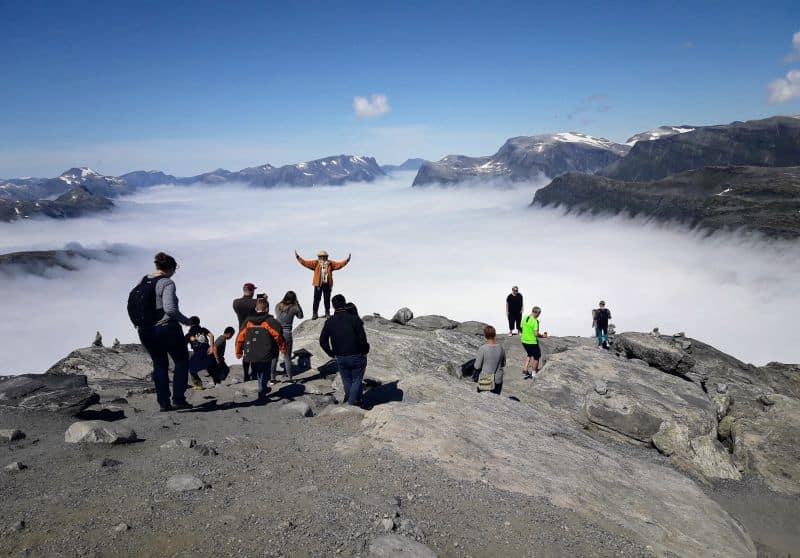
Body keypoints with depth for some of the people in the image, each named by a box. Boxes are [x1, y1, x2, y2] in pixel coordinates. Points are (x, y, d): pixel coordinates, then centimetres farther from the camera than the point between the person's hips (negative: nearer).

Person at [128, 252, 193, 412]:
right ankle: (178, 400, 8)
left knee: (159, 364, 19)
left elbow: (131, 307, 9)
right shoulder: (167, 283, -15)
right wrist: (185, 320, -10)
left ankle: (164, 403, 17)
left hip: (145, 331, 7)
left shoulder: (142, 283, 7)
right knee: (182, 362, 12)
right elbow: (170, 309, -26)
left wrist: (139, 326, 19)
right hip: (167, 329, -6)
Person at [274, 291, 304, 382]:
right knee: (287, 357, 10)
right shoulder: (294, 308, -10)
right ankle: (289, 377, 16)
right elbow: (300, 316, 8)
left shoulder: (278, 306, -2)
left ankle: (273, 378, 18)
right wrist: (297, 303, 7)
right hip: (287, 334, -2)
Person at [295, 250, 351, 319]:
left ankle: (327, 313, 14)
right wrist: (299, 258, -6)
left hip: (327, 284, 1)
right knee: (316, 299, -1)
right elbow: (306, 263, 2)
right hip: (318, 284, -1)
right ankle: (315, 313, 4)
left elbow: (339, 264, 7)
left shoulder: (330, 263, 11)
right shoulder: (316, 263, 7)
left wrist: (346, 261, -1)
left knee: (327, 299, 4)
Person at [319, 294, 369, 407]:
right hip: (357, 356, -3)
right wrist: (364, 351, 0)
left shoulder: (329, 322, -3)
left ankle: (348, 398, 36)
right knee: (357, 380, 13)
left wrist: (331, 353, 9)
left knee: (347, 381, 23)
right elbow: (362, 338, -17)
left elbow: (322, 341, -3)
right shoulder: (354, 318, -13)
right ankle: (353, 402, 9)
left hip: (340, 358, 3)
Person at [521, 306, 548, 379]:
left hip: (524, 341, 7)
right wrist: (543, 336, -6)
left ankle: (525, 370, 19)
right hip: (532, 342, -7)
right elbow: (536, 334, -24)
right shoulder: (535, 321, -21)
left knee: (529, 355, 28)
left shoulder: (524, 318, 1)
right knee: (536, 356, 15)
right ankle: (534, 373, 25)